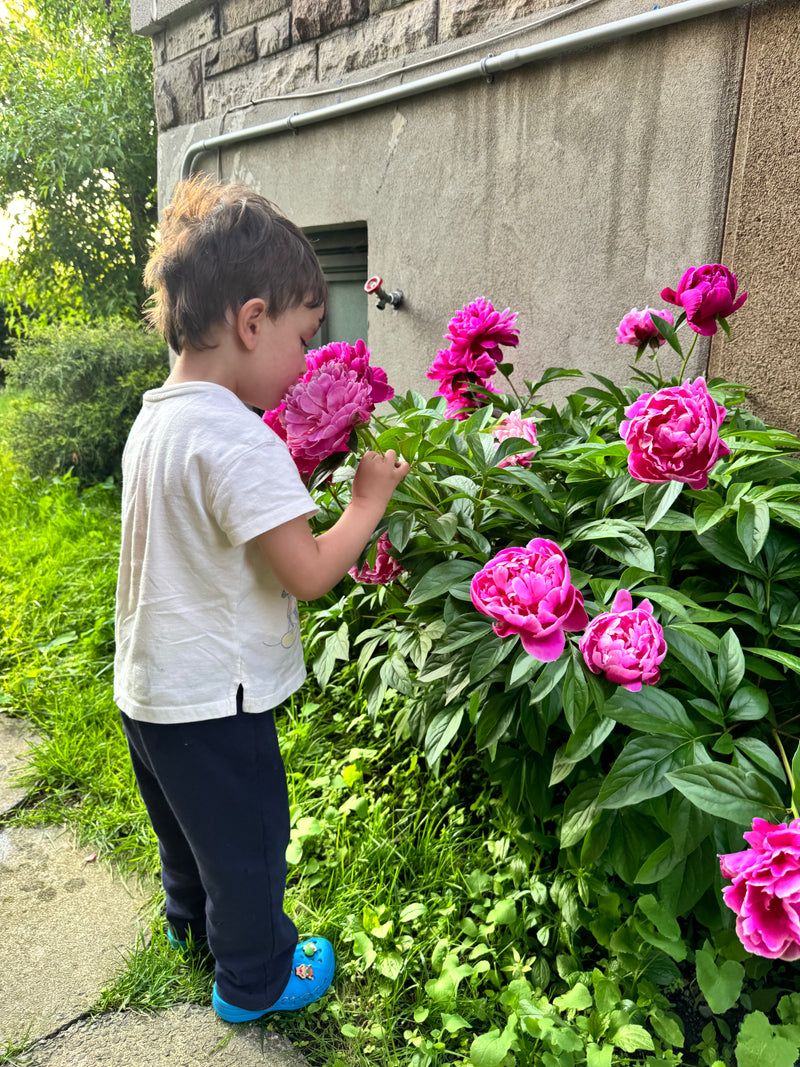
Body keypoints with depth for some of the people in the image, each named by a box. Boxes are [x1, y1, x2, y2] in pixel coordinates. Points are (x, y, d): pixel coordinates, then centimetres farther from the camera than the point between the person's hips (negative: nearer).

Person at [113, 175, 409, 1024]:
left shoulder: (154, 419, 1)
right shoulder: (238, 439, -28)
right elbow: (308, 573, -26)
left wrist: (292, 476, 6)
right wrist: (369, 499, -12)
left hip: (151, 685, 9)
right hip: (214, 699, -9)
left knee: (187, 824, 31)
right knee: (247, 842, 15)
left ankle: (193, 920, 56)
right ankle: (253, 979, 38)